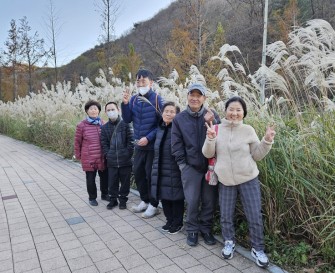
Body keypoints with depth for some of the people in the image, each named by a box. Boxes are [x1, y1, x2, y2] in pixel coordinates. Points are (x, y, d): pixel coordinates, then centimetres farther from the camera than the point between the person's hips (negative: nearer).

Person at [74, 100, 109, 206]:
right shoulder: (81, 125, -6)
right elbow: (77, 141, 2)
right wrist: (78, 155, 5)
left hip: (102, 157, 3)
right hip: (88, 158, -3)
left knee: (104, 176, 14)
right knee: (91, 178, 9)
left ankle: (104, 194, 35)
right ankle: (92, 197, 27)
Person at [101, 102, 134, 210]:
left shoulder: (125, 124, -2)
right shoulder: (104, 127, 8)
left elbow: (131, 141, -5)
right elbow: (104, 143, 8)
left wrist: (128, 154, -9)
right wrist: (108, 154, -3)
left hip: (125, 160, -2)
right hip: (111, 161, 2)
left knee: (125, 181, 8)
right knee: (112, 182, 9)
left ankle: (123, 199, 24)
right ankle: (113, 199, 26)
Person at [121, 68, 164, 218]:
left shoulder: (157, 99, -14)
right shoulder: (134, 99, 2)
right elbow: (127, 119, 0)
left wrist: (149, 138, -20)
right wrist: (125, 103, -14)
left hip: (153, 145, -6)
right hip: (139, 145, 6)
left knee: (151, 175, 4)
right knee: (138, 173, 15)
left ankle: (153, 205, 21)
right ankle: (145, 200, 34)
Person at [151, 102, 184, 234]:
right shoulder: (160, 129, 11)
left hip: (174, 171, -6)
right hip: (161, 171, 6)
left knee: (176, 197, 4)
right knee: (164, 196, 12)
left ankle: (177, 223, 22)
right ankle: (170, 220, 30)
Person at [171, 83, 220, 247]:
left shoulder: (212, 115, 1)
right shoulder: (179, 119, 2)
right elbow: (176, 144, 3)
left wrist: (213, 122, -22)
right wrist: (182, 163, -2)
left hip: (210, 165, 1)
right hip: (190, 167, 0)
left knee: (209, 200, 10)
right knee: (192, 201, 4)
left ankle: (206, 229, 29)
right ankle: (192, 230, 25)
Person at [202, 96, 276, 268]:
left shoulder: (248, 130, -3)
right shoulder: (217, 129, -2)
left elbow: (257, 155, 1)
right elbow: (207, 154, -3)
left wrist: (267, 141, -13)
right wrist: (210, 139, -20)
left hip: (249, 179, 0)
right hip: (225, 181, 1)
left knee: (255, 217, 5)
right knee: (226, 216, 12)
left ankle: (257, 249, 25)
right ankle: (229, 242, 36)